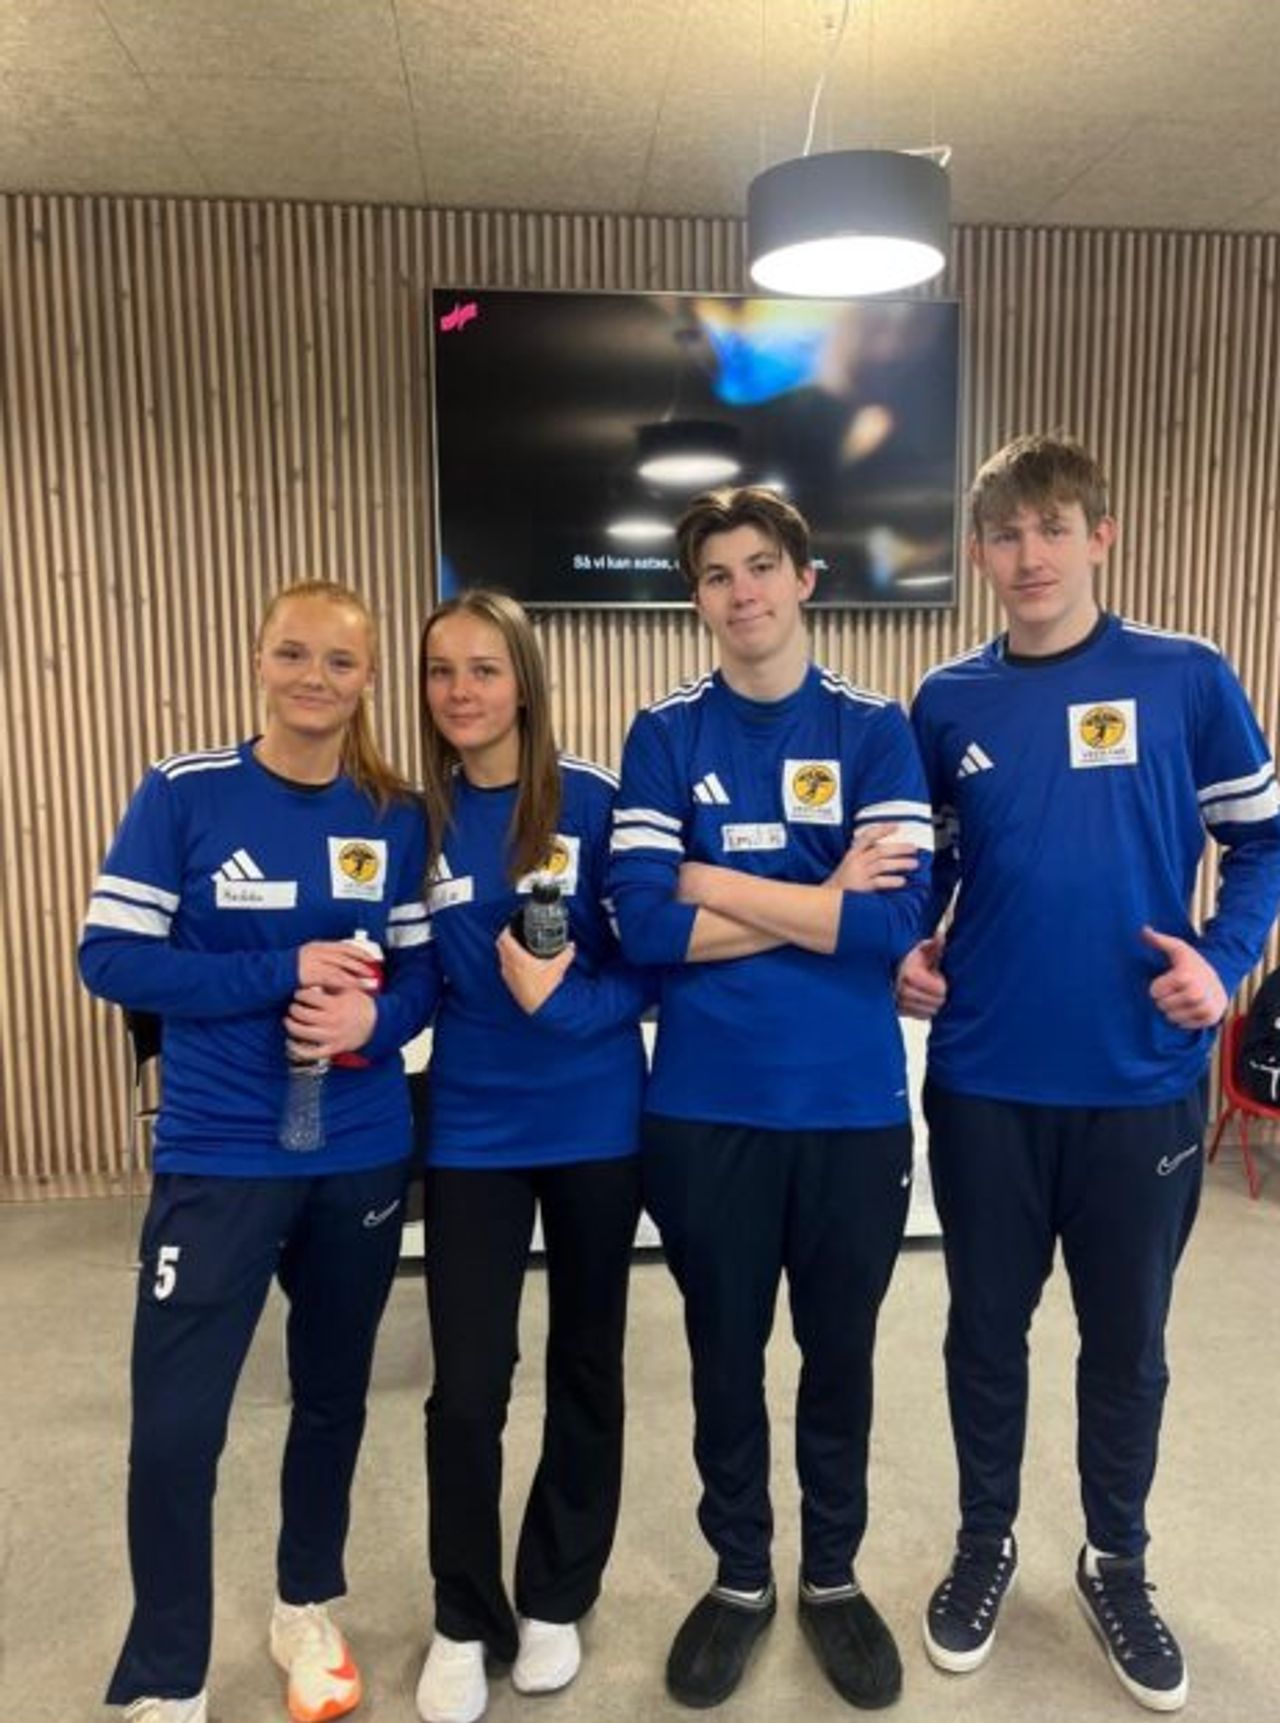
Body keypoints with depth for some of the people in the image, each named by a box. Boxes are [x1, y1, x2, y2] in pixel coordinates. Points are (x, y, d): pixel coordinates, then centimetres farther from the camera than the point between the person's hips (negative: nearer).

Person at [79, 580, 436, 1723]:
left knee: (333, 1395, 19)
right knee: (174, 1428, 1)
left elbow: (424, 969, 4)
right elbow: (110, 958, -11)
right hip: (218, 1157, -3)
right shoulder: (182, 794, -8)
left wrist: (377, 1016, -19)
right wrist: (285, 971, -20)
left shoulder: (398, 816, 0)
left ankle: (308, 1607, 45)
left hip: (363, 1155, 3)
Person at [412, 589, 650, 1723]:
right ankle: (465, 1620, 31)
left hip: (596, 1124, -1)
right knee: (466, 1387, 6)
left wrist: (564, 1003, -23)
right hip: (472, 1132, 1)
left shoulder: (595, 803, -9)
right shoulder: (415, 820, -1)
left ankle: (556, 1600, 38)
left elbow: (646, 963, -8)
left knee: (586, 1367, 15)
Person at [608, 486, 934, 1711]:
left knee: (839, 1354, 17)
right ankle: (739, 1578, 40)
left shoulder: (875, 730, 0)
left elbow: (899, 920, -14)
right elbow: (643, 927, -12)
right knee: (724, 1356, 16)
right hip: (705, 1107, 0)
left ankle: (833, 1578, 41)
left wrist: (714, 882, -13)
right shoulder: (664, 736, 0)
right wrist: (818, 903, -13)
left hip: (854, 1104, 0)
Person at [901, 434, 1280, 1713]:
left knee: (1127, 1339, 16)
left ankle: (1117, 1564, 40)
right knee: (987, 1327, 16)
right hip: (985, 1079, 1)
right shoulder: (947, 701, 3)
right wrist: (906, 952, -5)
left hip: (1142, 1078, -1)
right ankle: (985, 1542, 40)